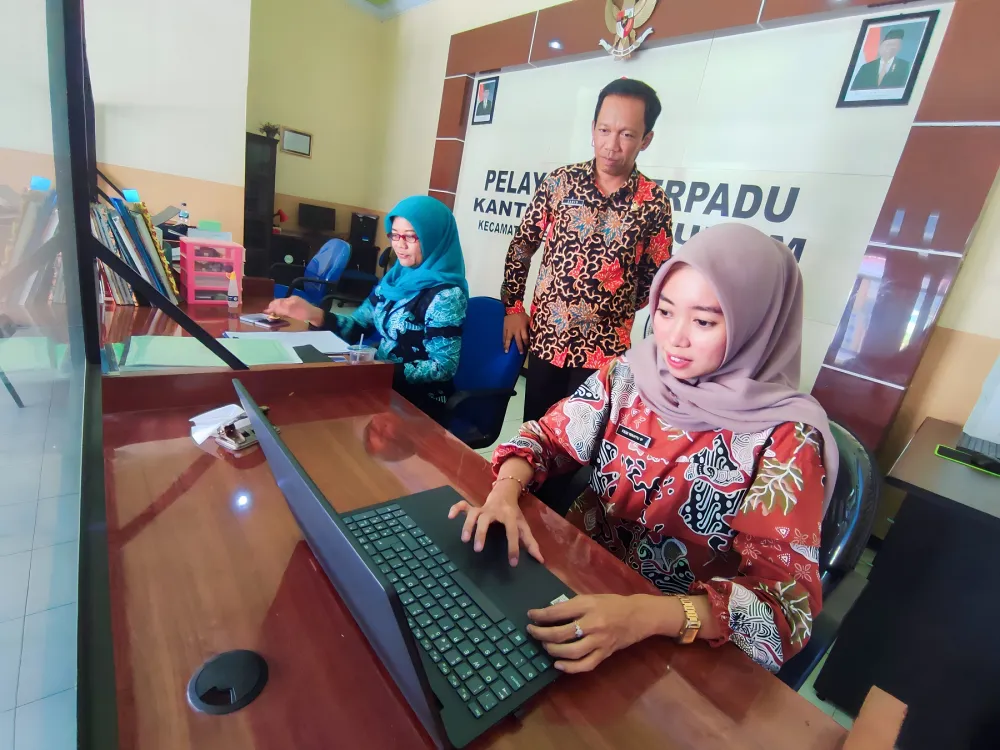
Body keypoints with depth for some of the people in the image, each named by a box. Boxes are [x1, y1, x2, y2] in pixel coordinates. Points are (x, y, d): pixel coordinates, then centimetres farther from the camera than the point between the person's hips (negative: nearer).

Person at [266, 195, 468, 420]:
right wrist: (313, 314, -12)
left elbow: (444, 368, -18)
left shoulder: (446, 296, -18)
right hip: (383, 385, 6)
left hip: (417, 401, -6)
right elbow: (358, 329, 4)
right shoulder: (396, 278, 5)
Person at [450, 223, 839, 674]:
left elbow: (787, 597, -20)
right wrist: (505, 493, -22)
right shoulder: (631, 373, -6)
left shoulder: (785, 439, -16)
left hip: (677, 643, -3)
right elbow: (549, 435, -1)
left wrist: (643, 615, -36)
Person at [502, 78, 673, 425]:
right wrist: (513, 307, 2)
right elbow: (521, 247, 5)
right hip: (546, 337, 2)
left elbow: (656, 276, 4)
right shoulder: (560, 182, -2)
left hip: (604, 348, -1)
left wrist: (613, 309, 2)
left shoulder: (654, 203, -5)